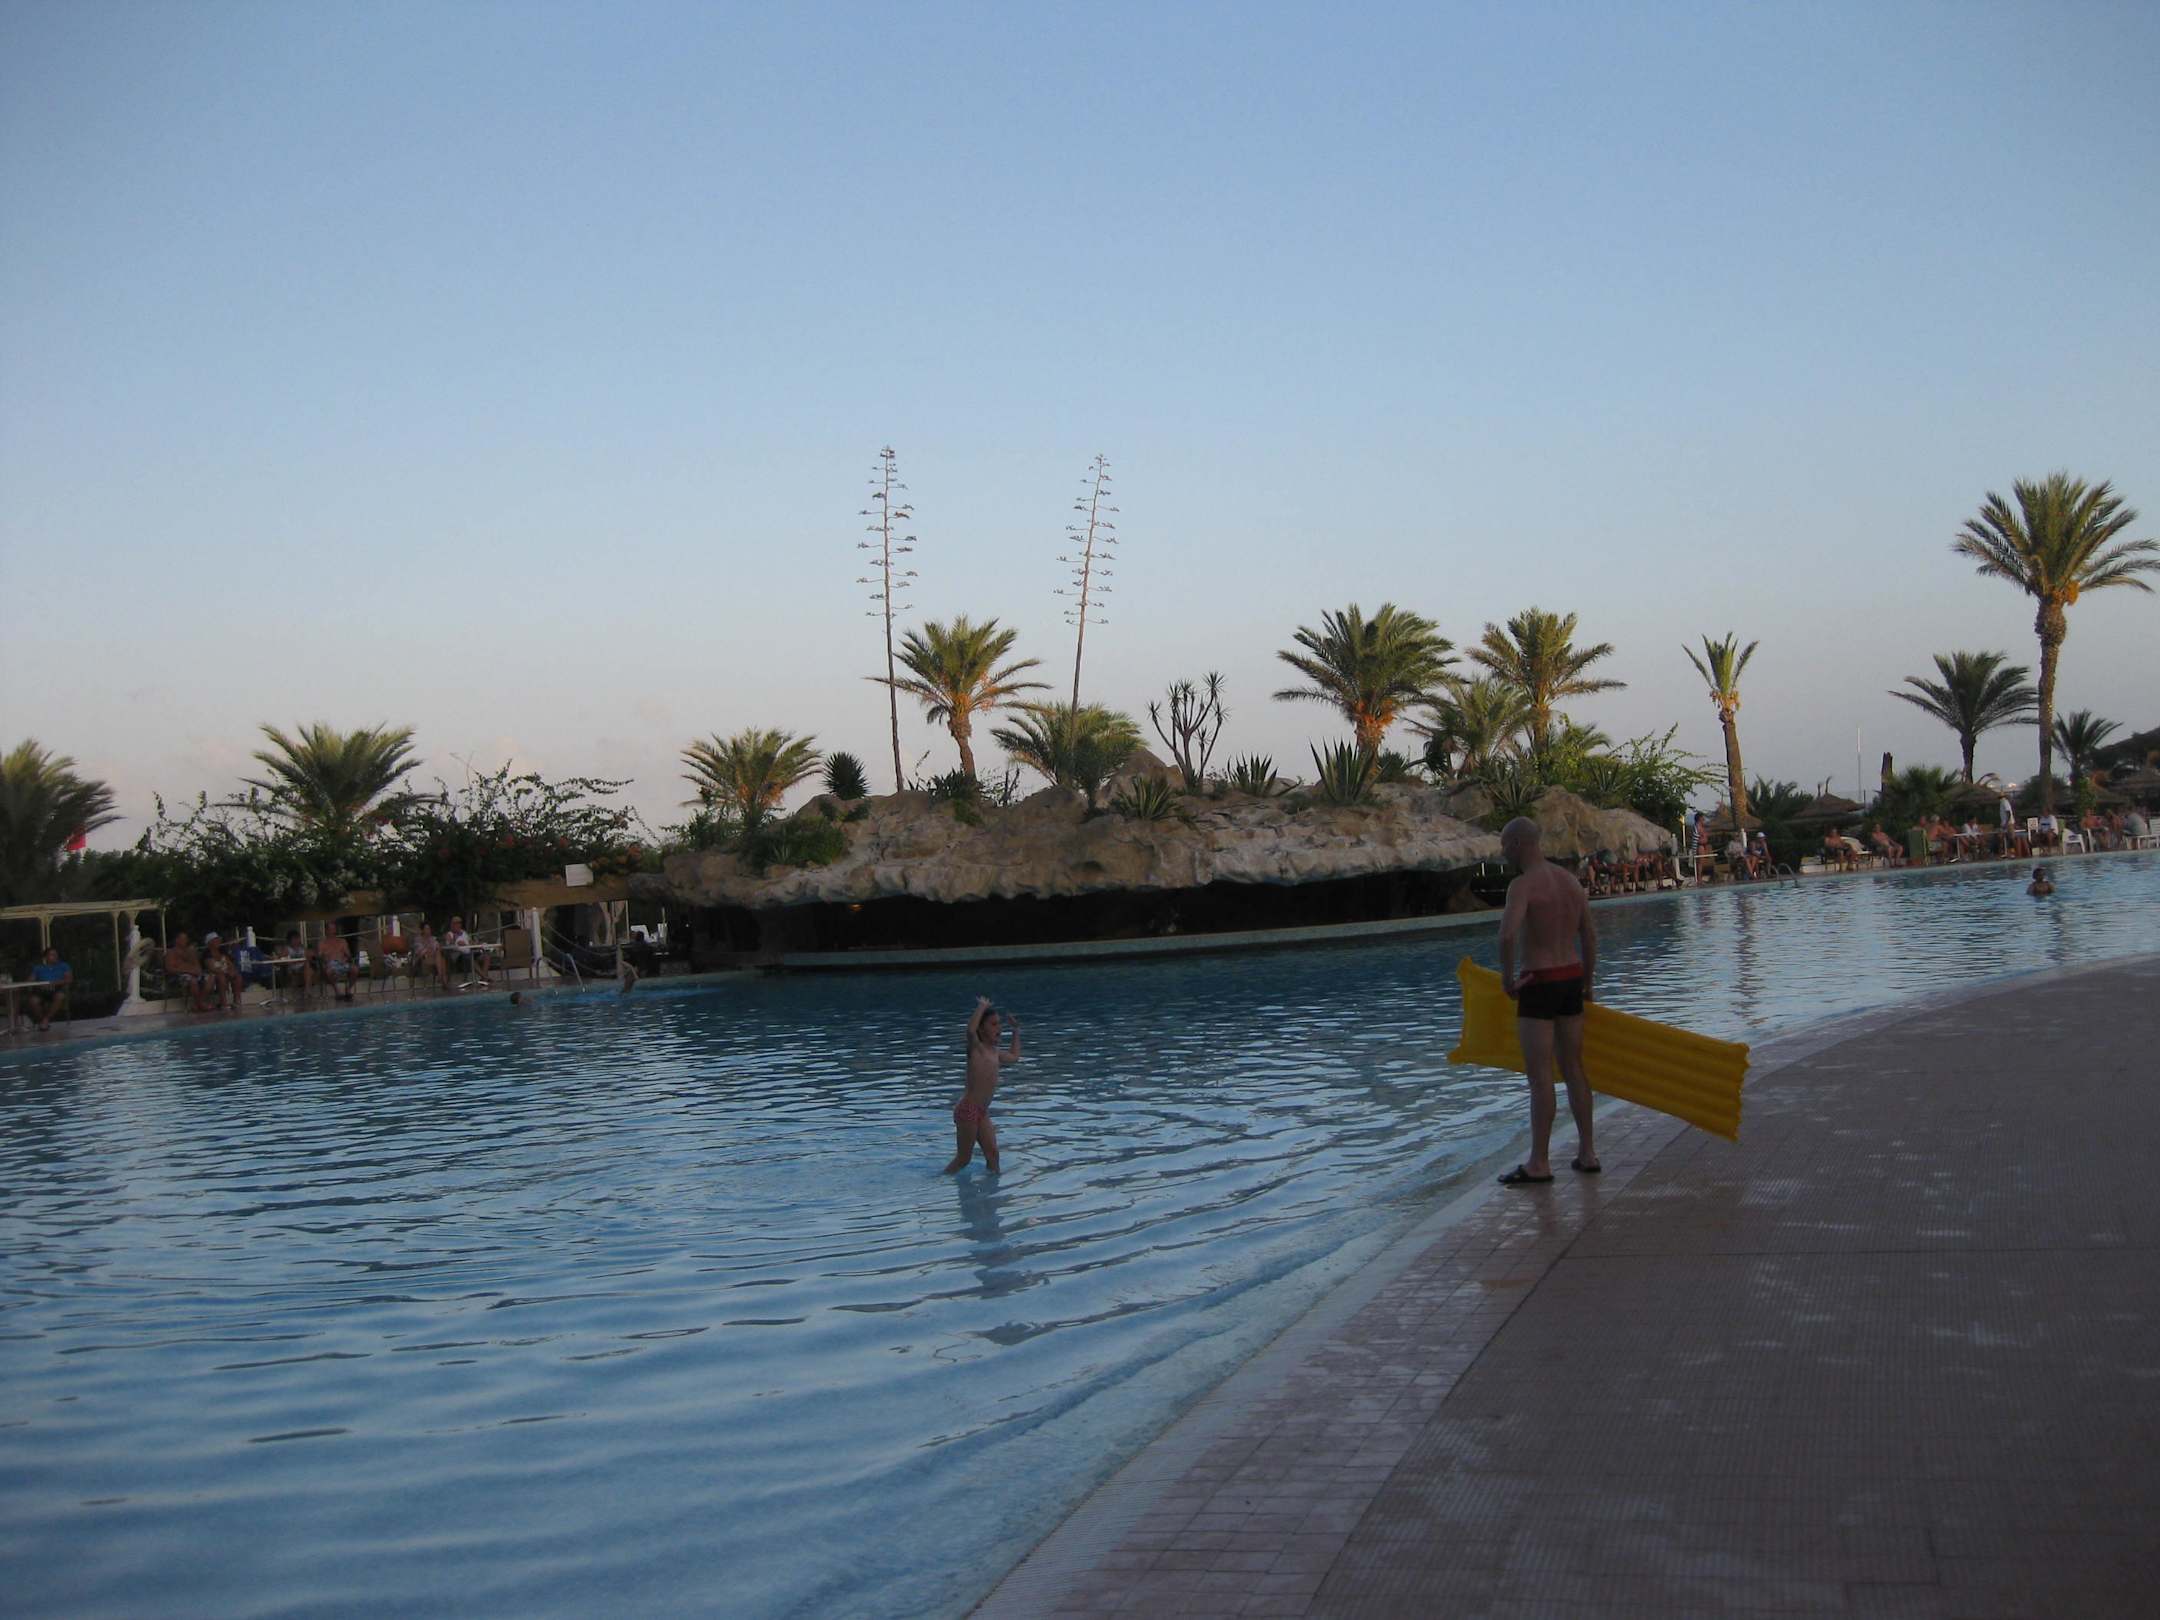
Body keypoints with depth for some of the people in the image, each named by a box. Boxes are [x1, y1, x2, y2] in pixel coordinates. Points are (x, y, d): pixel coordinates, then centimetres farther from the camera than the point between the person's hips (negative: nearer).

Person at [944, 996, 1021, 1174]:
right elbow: (970, 1030, -34)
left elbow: (1014, 1057, 36)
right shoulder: (976, 1048, -10)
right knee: (963, 1158, -1)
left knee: (992, 1153, 5)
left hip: (982, 1112, 8)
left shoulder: (994, 1051, 15)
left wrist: (1016, 1032, 34)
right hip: (968, 1110, -8)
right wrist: (982, 1006, -24)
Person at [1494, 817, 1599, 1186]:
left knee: (1540, 1075, -4)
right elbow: (1590, 934, 18)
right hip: (1572, 978, 8)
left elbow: (1507, 934, -31)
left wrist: (1506, 974, -14)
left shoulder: (1522, 885, -16)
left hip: (1540, 984, -8)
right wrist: (1586, 982, 27)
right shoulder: (1567, 880, 10)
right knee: (1573, 1069, 15)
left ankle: (1539, 1164, 0)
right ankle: (1587, 1153, 20)